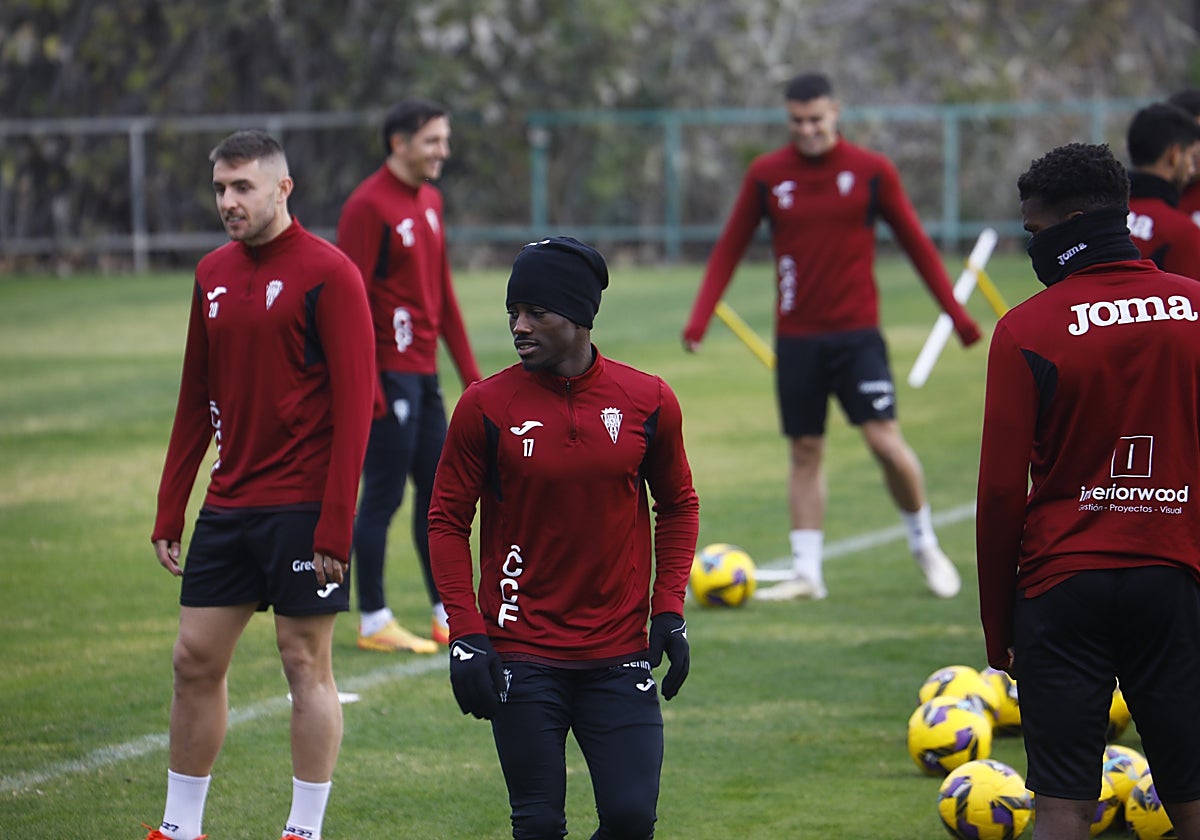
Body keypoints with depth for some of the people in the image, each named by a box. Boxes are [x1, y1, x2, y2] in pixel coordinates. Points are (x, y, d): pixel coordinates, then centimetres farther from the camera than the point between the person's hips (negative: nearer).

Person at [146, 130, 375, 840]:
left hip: (303, 508, -7)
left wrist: (336, 524, -17)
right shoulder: (213, 274, 11)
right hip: (229, 507, 7)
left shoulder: (328, 274, -9)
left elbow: (354, 404, -12)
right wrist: (170, 513, 13)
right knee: (195, 659, 8)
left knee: (307, 664, 0)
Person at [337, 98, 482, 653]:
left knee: (437, 489, 11)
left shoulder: (429, 202, 14)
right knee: (383, 496, -4)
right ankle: (373, 623, 4)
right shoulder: (369, 206, -13)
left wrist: (468, 370, 18)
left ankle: (448, 617, 17)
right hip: (388, 376, -9)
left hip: (423, 373, 9)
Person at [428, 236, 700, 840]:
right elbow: (447, 520, 2)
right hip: (522, 658, -1)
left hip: (619, 654, 1)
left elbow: (677, 506, 14)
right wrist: (465, 633, -7)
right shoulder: (486, 406, -5)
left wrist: (669, 611, 4)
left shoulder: (648, 401, 1)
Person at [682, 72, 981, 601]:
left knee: (885, 441, -10)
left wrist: (955, 313, 3)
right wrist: (700, 317, -4)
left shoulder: (872, 171, -2)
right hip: (796, 336, 2)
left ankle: (925, 546, 11)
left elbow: (916, 244, 5)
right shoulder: (766, 175, 2)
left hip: (857, 333, -2)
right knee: (805, 453, 4)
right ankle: (807, 573, 10)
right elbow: (729, 248, 7)